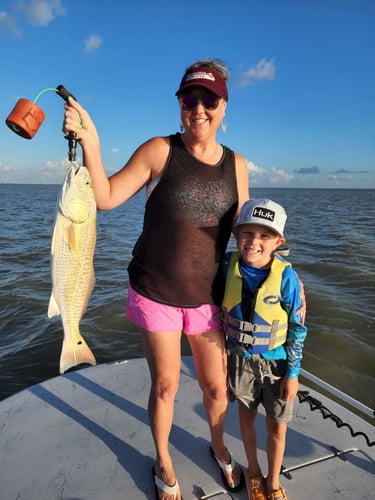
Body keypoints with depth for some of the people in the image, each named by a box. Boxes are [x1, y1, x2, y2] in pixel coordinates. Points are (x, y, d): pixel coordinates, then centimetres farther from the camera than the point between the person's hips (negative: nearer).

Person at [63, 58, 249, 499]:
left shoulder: (236, 164, 1)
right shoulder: (159, 151, -10)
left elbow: (243, 230, 8)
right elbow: (106, 197, -11)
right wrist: (89, 143, -23)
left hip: (207, 296, 3)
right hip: (155, 293, -2)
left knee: (216, 386, 16)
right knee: (165, 386, 13)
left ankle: (219, 447, 50)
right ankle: (163, 461, 44)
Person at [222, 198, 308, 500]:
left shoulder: (286, 277, -23)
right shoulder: (228, 265, -16)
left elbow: (298, 328, -12)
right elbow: (219, 308, 0)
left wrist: (293, 373, -8)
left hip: (276, 361, -2)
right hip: (241, 358, 2)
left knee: (277, 426, 13)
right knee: (247, 415, 21)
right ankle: (253, 471, 48)